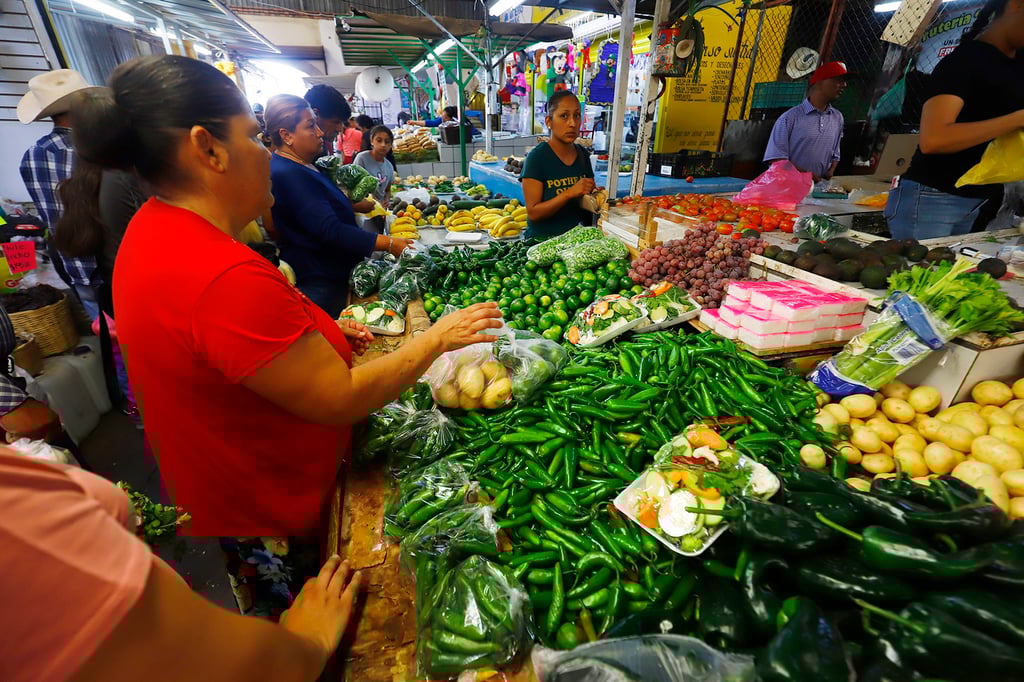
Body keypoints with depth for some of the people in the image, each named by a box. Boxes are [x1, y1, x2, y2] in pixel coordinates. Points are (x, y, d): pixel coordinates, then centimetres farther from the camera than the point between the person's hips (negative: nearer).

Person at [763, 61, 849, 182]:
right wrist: (804, 175, -17)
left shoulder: (838, 118, 16)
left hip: (820, 186, 4)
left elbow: (835, 154, 23)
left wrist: (830, 172, 4)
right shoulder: (790, 117, -2)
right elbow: (776, 158, -8)